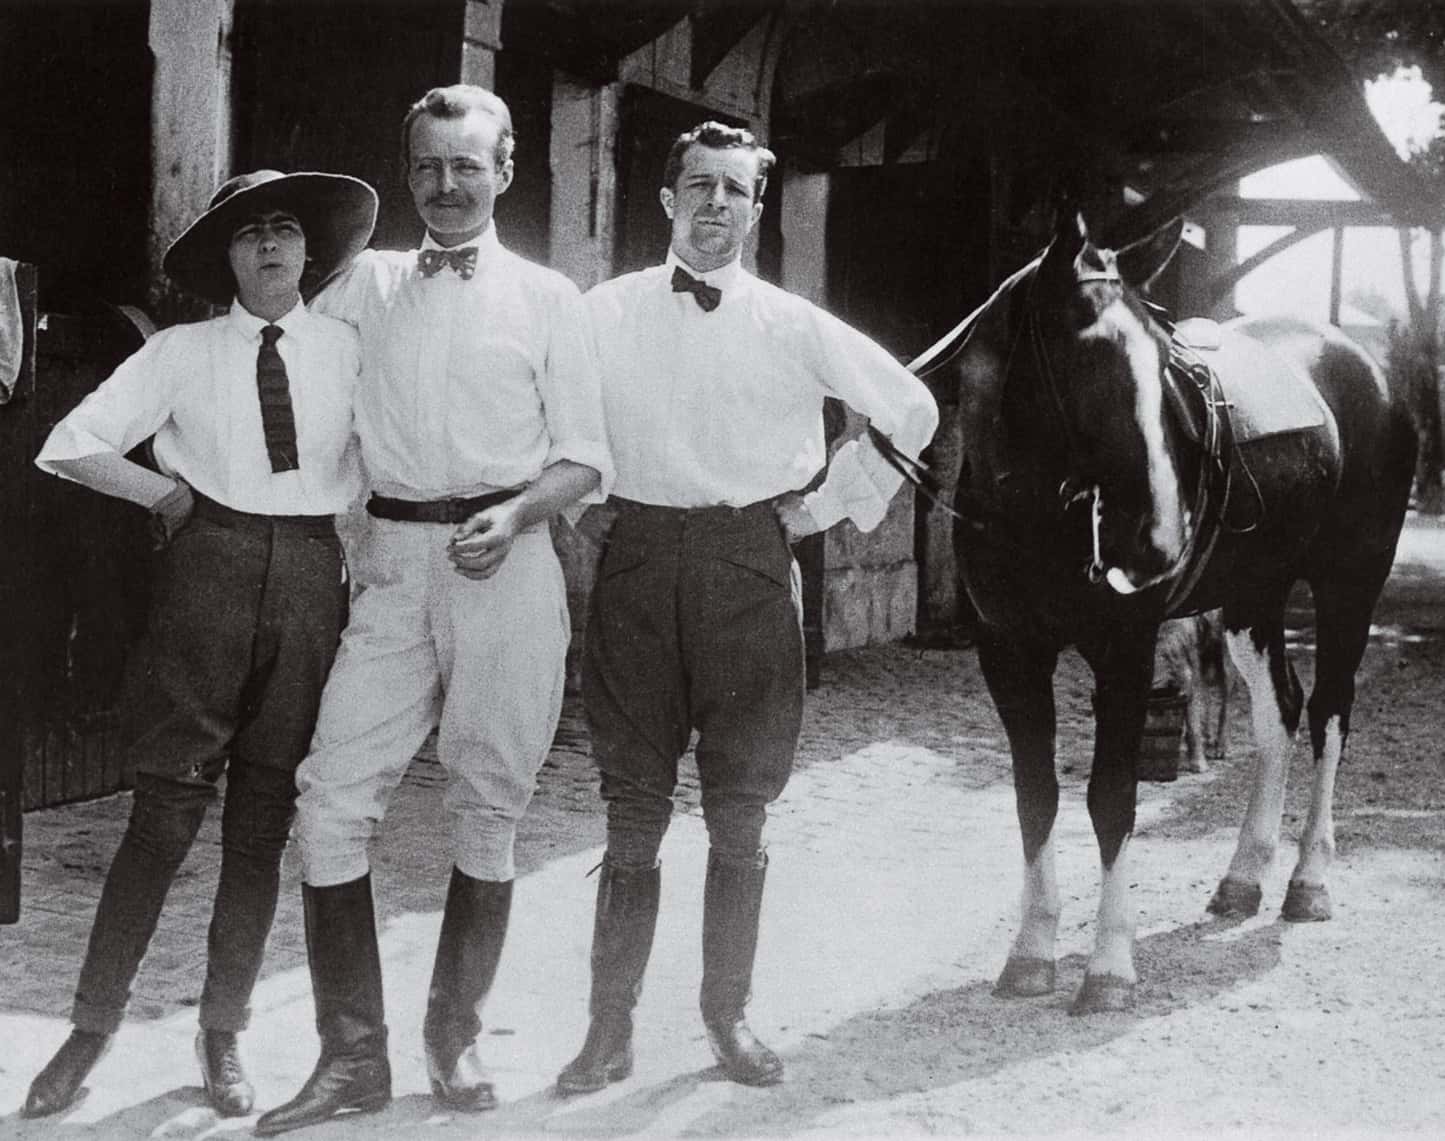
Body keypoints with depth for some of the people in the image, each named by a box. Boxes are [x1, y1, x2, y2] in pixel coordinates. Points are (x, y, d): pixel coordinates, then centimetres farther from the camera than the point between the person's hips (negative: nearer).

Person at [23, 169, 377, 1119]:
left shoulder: (349, 349, 6)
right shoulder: (185, 352, 4)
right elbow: (71, 445, 3)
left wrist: (362, 554, 2)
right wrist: (168, 494, 1)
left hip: (311, 579, 2)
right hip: (208, 574, -1)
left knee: (266, 821, 6)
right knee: (167, 809, -3)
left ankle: (223, 1036, 19)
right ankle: (92, 1031, 8)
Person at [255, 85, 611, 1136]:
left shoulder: (547, 299, 6)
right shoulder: (369, 285, 13)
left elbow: (586, 458, 4)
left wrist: (517, 514, -14)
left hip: (507, 564, -2)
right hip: (393, 563, 2)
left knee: (489, 808, 4)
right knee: (333, 800, -7)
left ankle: (456, 1036, 19)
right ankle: (353, 1057, 2)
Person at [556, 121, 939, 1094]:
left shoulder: (792, 327, 3)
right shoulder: (607, 313, 3)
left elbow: (912, 410, 9)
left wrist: (829, 504, 6)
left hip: (752, 565, 0)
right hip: (640, 561, 0)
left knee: (741, 812, 6)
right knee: (633, 812, 3)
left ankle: (729, 1014, 19)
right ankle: (611, 1027, 10)